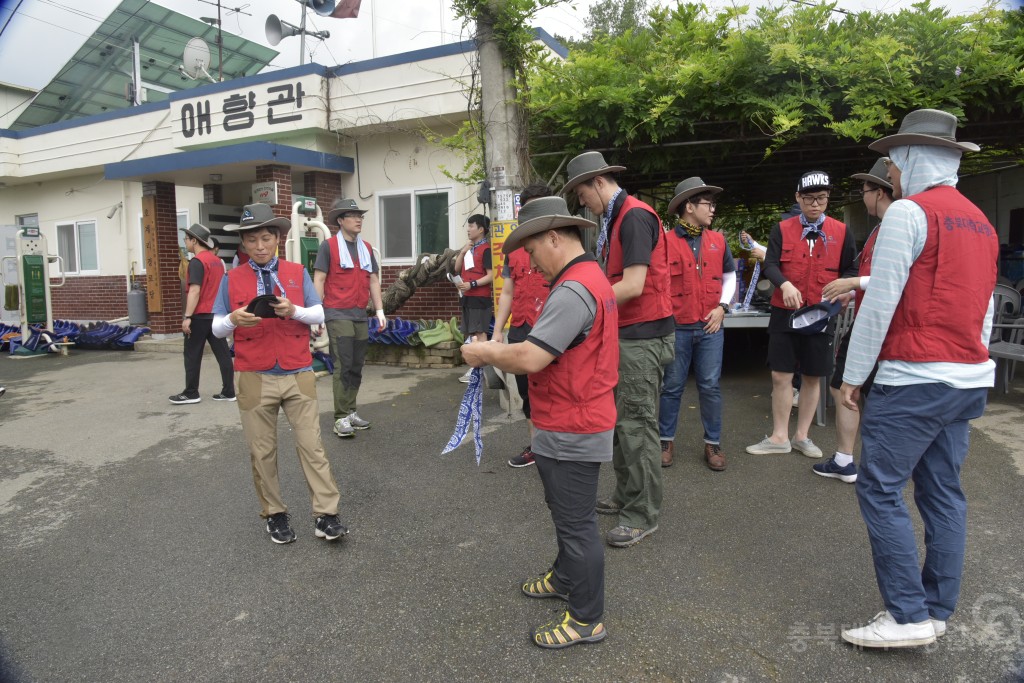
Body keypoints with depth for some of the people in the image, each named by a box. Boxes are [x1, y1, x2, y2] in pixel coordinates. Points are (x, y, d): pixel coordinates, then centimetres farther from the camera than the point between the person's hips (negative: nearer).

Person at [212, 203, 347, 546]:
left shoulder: (298, 272, 4)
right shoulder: (232, 279, 4)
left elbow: (320, 315, 0)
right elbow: (216, 328, 3)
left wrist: (294, 310, -19)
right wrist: (234, 319, -18)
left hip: (298, 374, 0)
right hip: (255, 378, 1)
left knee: (312, 446, 1)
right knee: (262, 451, 10)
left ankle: (326, 516, 7)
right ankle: (274, 514, 25)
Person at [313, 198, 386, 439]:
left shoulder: (366, 248, 14)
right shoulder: (329, 246, -2)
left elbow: (373, 280, 15)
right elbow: (319, 280, -5)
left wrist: (379, 310, 8)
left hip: (360, 315, 6)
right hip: (338, 315, -6)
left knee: (356, 368, 9)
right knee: (343, 367, -8)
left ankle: (350, 412, 20)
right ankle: (341, 418, -2)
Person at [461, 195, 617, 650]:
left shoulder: (573, 291, -23)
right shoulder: (591, 278, 12)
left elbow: (530, 359, -29)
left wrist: (483, 353, -12)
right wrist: (498, 352, 4)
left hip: (571, 435, -10)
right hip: (569, 429, 10)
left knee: (576, 523, 4)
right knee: (566, 513, 25)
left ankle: (586, 619, 20)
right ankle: (566, 578, 45)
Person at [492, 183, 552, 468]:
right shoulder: (514, 249, 12)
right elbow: (507, 293, 15)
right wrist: (497, 331, 10)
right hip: (520, 332, 5)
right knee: (527, 392, 13)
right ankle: (535, 447, 27)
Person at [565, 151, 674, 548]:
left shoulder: (634, 216, -14)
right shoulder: (616, 219, 16)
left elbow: (633, 286, -22)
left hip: (644, 336, -10)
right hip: (626, 333, 10)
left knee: (637, 424, -4)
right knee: (621, 419, 16)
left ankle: (643, 515, 8)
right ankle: (625, 497, 29)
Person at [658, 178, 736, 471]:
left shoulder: (718, 240, 8)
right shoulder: (666, 241, -5)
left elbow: (729, 276, 17)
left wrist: (723, 306, 4)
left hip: (710, 327, 3)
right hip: (676, 328, -3)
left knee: (710, 386, 6)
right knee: (672, 387, 6)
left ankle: (713, 443, 18)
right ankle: (666, 441, 20)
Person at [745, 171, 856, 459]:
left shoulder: (841, 232, 5)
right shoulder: (782, 229, 2)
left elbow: (850, 270, 7)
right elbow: (770, 265, -7)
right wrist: (785, 284, -26)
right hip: (785, 313, -1)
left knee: (813, 377, 9)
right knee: (781, 376, 2)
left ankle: (802, 436, 23)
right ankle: (780, 437, 14)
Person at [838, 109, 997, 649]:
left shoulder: (908, 211, -10)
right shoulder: (980, 222, 16)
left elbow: (880, 301, -14)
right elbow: (984, 309, 18)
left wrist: (854, 373, -8)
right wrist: (970, 363, 22)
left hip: (914, 379, -9)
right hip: (969, 379, 9)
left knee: (879, 489, -3)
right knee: (942, 492, 12)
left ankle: (909, 615, 0)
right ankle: (937, 609, 20)